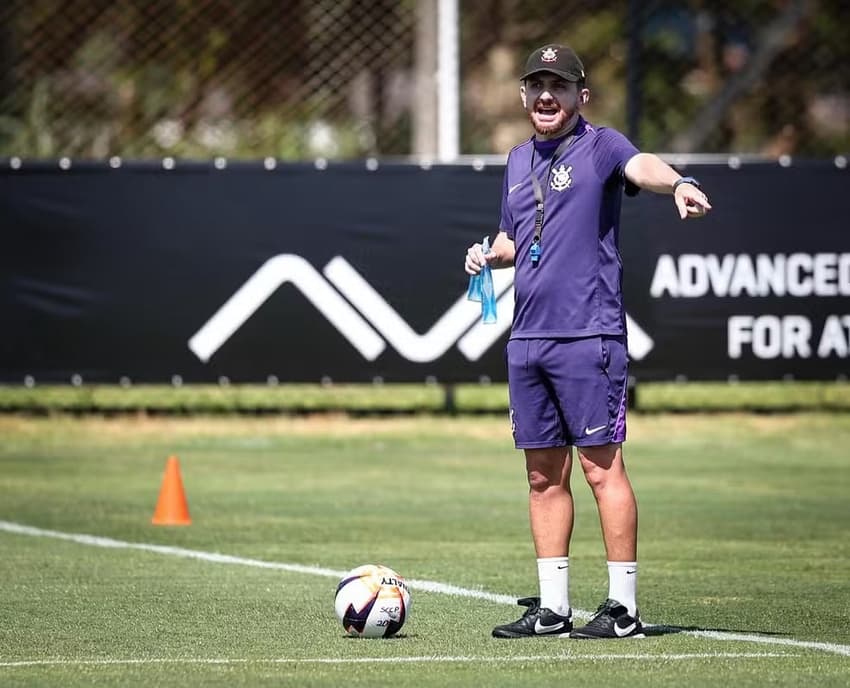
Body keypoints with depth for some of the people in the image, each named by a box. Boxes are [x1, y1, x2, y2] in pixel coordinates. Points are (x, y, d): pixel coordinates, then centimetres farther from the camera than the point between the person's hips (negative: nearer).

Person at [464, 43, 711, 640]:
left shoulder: (599, 145, -4)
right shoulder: (518, 160, 18)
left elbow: (640, 166, -27)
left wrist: (678, 183, -49)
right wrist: (489, 255, 8)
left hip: (589, 335, -7)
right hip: (528, 339, 7)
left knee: (602, 466, -7)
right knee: (544, 476, 10)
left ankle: (624, 607, -4)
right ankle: (553, 607, 15)